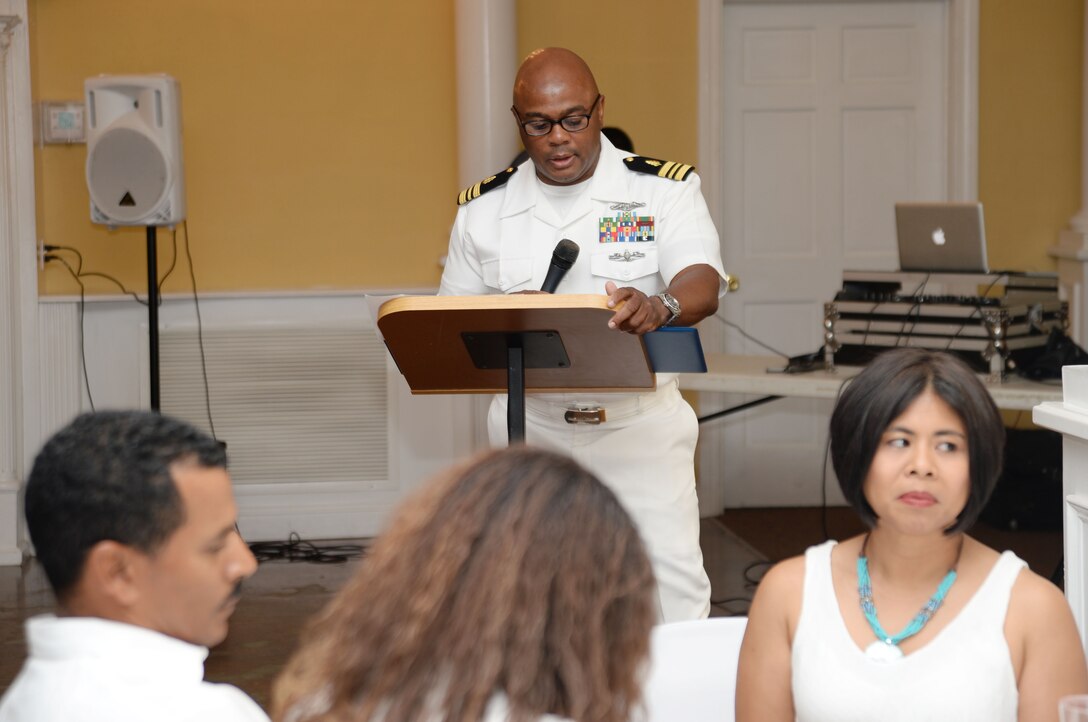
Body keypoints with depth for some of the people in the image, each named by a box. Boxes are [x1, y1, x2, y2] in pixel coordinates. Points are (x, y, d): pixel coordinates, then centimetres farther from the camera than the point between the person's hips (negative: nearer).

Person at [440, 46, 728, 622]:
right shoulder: (483, 208, 6)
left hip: (640, 424, -2)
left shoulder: (663, 189, -2)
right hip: (531, 426, 2)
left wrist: (659, 307, -40)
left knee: (672, 590, -9)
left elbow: (703, 285, -17)